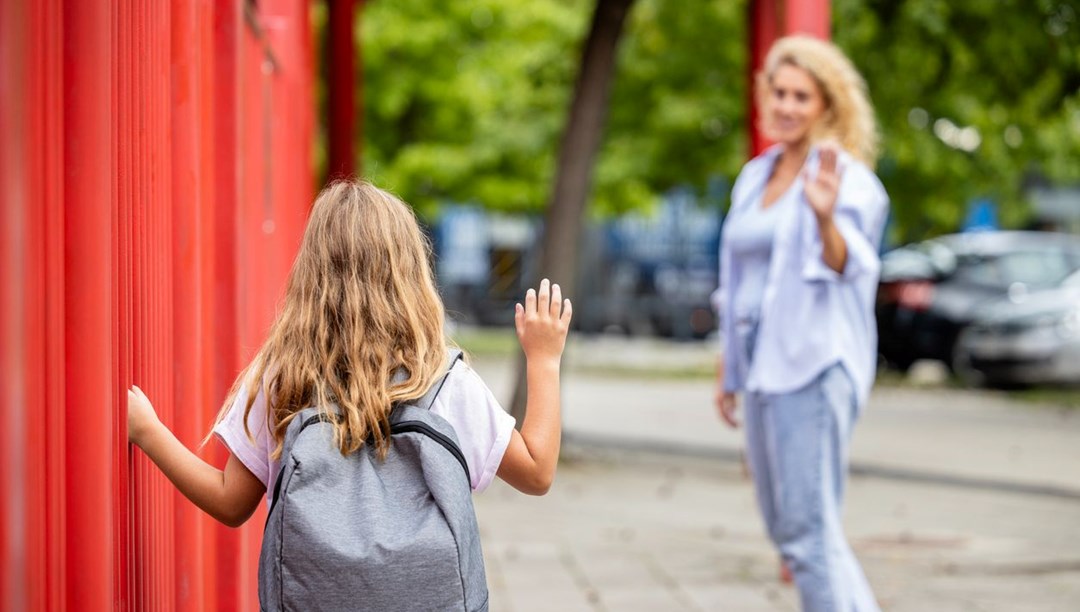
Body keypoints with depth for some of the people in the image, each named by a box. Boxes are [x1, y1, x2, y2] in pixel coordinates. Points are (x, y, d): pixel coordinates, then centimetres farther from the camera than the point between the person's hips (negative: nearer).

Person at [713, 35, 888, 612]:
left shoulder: (843, 176, -9)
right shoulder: (754, 177, 14)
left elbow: (845, 268, -26)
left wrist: (826, 217, -46)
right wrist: (727, 369, 23)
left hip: (814, 366, -8)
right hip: (762, 367, 8)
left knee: (806, 531, -12)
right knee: (786, 527, 14)